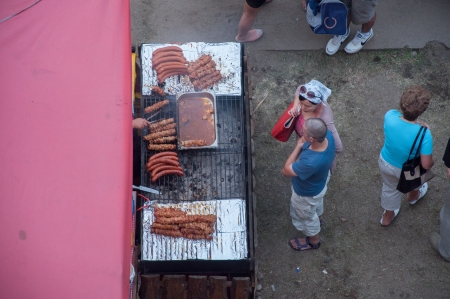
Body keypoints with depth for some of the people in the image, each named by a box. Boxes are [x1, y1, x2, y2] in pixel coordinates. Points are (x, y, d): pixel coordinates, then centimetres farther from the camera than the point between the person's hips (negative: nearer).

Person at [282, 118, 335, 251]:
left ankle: (313, 241, 56)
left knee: (306, 217, 26)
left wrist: (298, 147, -26)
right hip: (320, 181, 7)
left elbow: (286, 171, -31)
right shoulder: (327, 135, -29)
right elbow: (303, 139, -5)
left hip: (307, 193, -7)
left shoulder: (311, 163, -50)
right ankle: (317, 218, 72)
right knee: (317, 204, 39)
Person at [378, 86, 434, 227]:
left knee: (390, 188, 33)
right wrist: (432, 161, -7)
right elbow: (426, 165, -28)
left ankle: (388, 216, 59)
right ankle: (412, 196, 70)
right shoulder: (424, 134, -40)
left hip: (385, 162, 3)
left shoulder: (390, 116, -30)